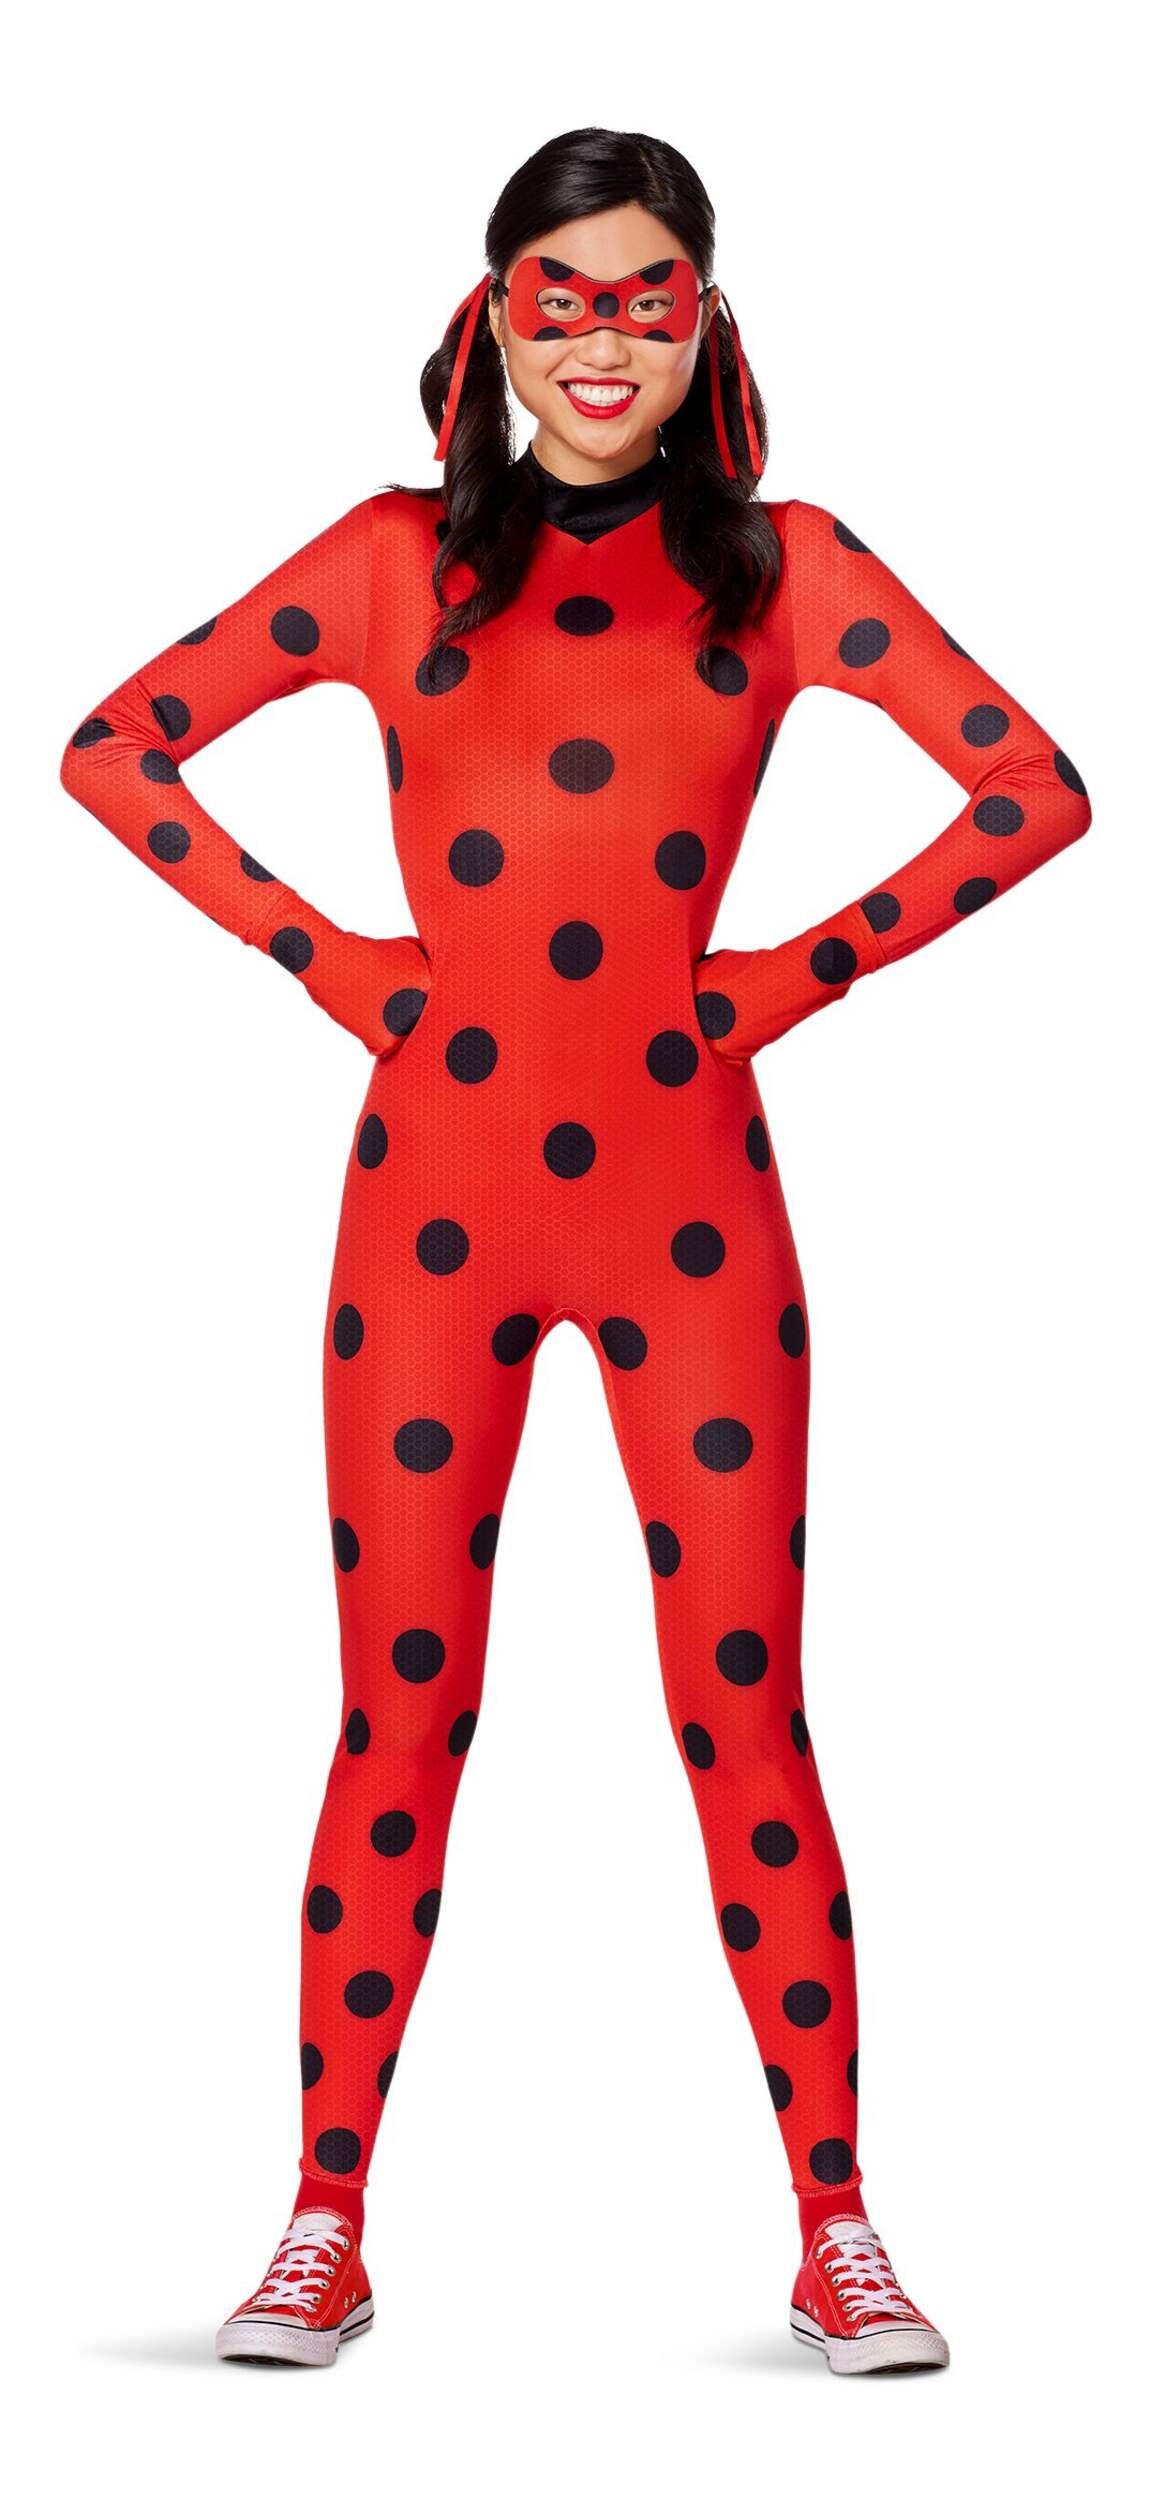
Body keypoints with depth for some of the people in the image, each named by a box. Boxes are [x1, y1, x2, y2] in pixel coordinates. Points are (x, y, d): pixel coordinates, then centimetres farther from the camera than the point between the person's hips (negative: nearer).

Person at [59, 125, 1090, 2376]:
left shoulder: (784, 568, 7)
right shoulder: (399, 560, 8)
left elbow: (1037, 793, 5)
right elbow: (113, 750, 9)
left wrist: (806, 969, -1)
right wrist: (320, 952, 1)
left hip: (690, 1202, 0)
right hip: (434, 1201, 1)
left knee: (748, 1717, 0)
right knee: (398, 1715, 3)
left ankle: (835, 2235, 10)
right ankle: (328, 2229, 13)